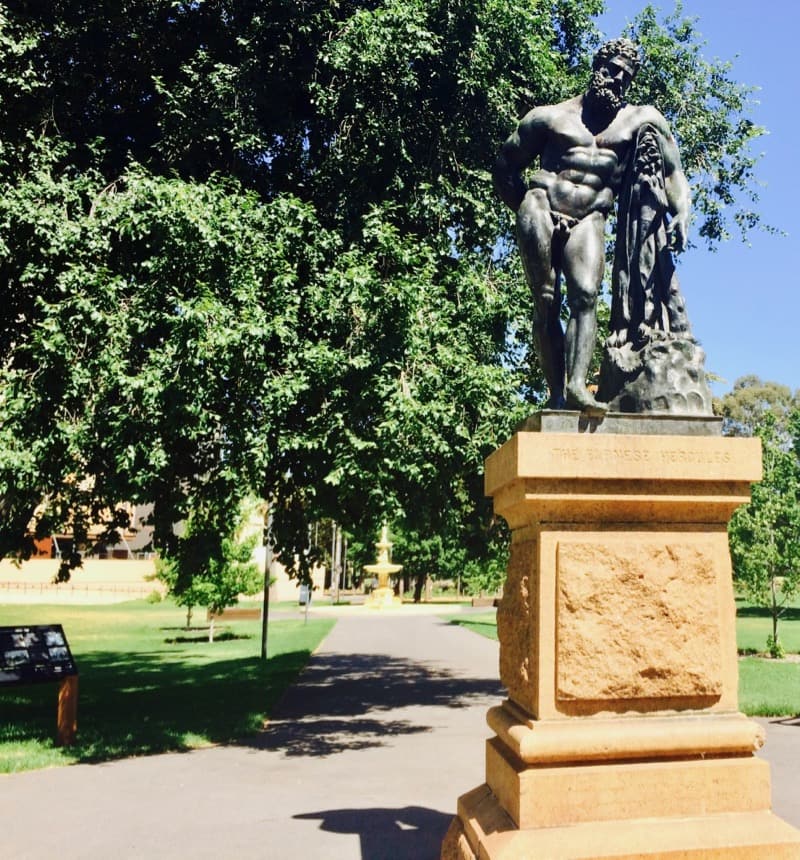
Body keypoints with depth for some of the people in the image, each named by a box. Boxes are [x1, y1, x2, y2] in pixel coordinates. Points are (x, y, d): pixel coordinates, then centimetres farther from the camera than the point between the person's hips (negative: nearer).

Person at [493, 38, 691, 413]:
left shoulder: (640, 119, 15)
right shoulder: (551, 117, 11)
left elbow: (673, 172, 8)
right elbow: (505, 168, 15)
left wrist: (681, 213, -9)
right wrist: (524, 206, 4)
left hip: (589, 221, 1)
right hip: (542, 210, -1)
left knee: (585, 295, -20)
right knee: (547, 304, -8)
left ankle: (577, 385, -30)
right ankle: (556, 393, -10)